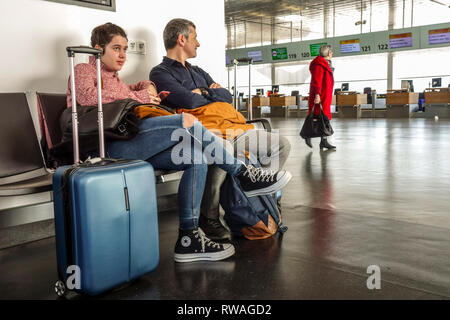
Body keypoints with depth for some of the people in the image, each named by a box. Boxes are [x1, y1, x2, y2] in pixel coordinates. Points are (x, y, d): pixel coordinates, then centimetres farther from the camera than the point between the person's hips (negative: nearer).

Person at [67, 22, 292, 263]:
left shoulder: (115, 79, 35)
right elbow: (87, 97, -11)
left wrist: (147, 88, 21)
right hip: (107, 146, -9)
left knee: (196, 157, -12)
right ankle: (245, 174, -10)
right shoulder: (84, 70, 11)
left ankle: (188, 238, -15)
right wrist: (139, 97, -5)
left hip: (132, 147, 9)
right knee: (187, 121, -22)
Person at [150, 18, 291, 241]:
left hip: (235, 126, 9)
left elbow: (227, 96, 20)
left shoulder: (198, 72, 31)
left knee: (281, 145, 9)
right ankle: (209, 217, -23)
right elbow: (189, 101, -12)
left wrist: (204, 93, 2)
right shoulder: (161, 73, 5)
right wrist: (214, 95, 7)